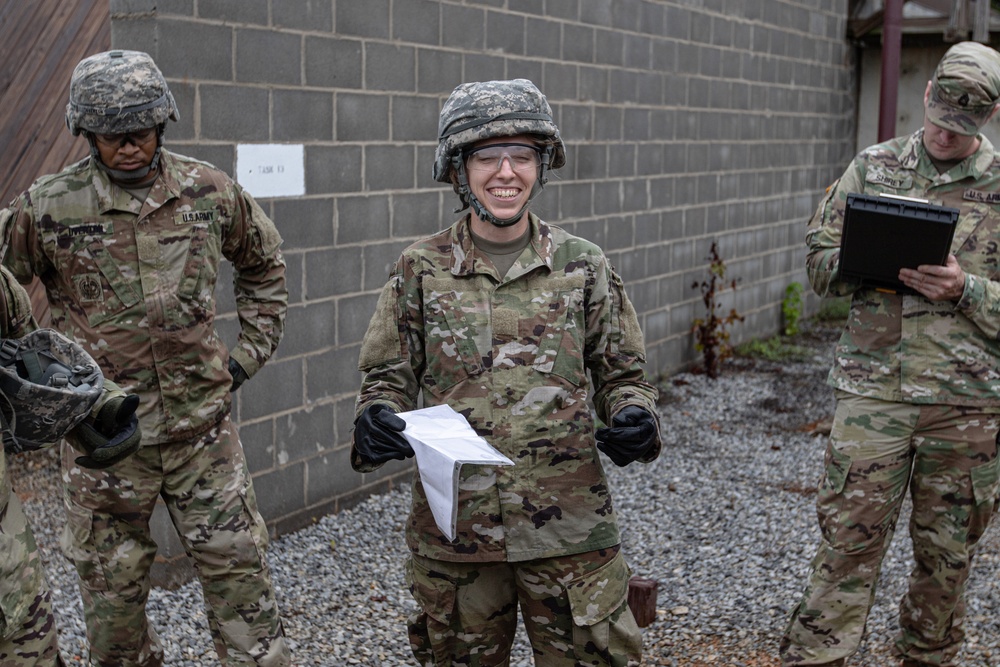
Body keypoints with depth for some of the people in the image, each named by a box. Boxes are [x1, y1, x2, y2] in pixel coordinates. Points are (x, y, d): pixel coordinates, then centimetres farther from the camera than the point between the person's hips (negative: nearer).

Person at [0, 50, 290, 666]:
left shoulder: (209, 191, -1)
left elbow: (264, 264, 16)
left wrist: (251, 350, 10)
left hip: (203, 426, 1)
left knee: (238, 567, 6)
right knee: (113, 582, 13)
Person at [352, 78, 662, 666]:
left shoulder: (582, 266, 2)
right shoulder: (421, 270, 1)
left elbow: (622, 374, 9)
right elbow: (388, 377, 6)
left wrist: (635, 419, -12)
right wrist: (375, 420, -15)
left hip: (570, 530, 0)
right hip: (451, 530, 1)